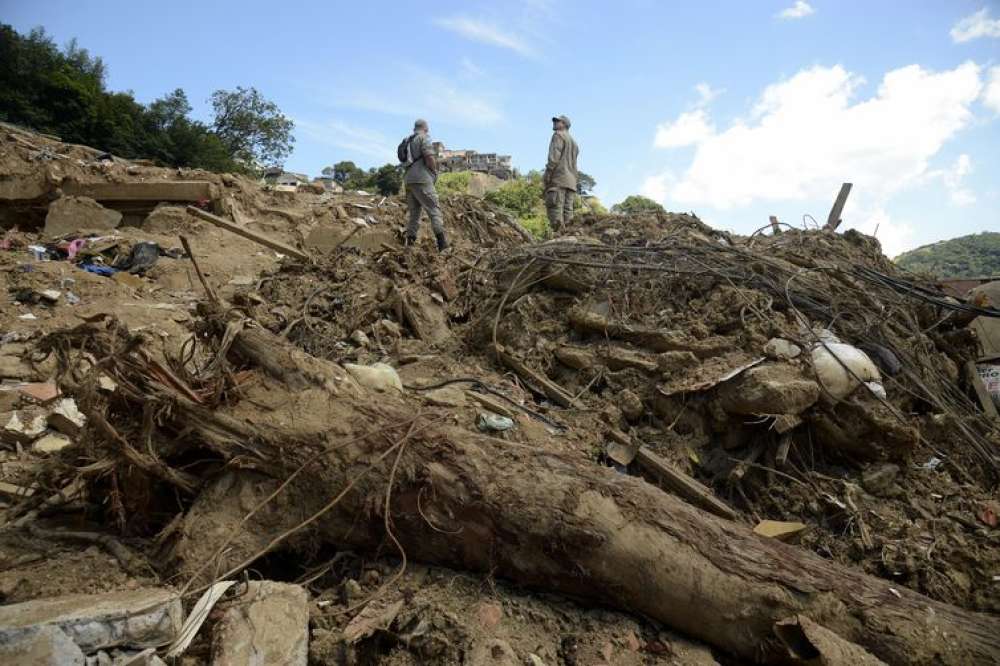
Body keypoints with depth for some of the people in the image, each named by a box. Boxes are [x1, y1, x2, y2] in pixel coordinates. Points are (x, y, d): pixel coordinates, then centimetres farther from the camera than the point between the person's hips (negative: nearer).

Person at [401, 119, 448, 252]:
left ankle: (410, 243, 5)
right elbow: (429, 157, -14)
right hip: (422, 179, -8)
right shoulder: (424, 137, -1)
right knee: (434, 209, -11)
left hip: (409, 180, 8)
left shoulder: (407, 141, 23)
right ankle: (442, 244, -22)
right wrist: (435, 172, 1)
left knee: (414, 213, 10)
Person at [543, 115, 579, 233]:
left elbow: (554, 157, -11)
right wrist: (574, 181, 18)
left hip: (558, 179, -8)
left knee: (555, 210, -16)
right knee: (567, 212, 0)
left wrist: (546, 176, -13)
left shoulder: (558, 135, 4)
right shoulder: (574, 142, 29)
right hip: (571, 182, 8)